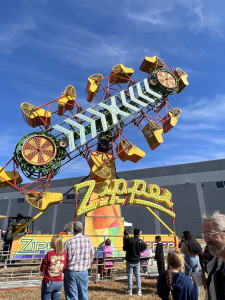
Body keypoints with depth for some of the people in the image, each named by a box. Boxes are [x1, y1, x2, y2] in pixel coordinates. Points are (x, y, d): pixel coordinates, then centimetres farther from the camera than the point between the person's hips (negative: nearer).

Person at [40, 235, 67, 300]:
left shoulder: (49, 254, -18)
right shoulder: (64, 254, -6)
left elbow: (43, 266, -8)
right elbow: (64, 267, 3)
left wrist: (42, 272, 12)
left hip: (48, 283, -4)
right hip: (59, 283, 4)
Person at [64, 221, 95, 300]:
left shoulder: (68, 242, -11)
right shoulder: (88, 240, -3)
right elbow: (92, 256, 5)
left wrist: (64, 269, 13)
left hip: (71, 272, -2)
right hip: (84, 272, 2)